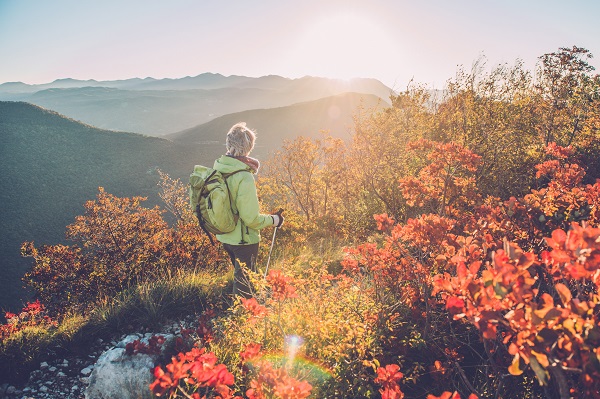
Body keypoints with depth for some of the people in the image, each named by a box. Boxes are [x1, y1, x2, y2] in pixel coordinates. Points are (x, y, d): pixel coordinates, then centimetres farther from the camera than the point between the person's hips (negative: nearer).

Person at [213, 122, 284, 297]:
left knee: (240, 275, 29)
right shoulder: (244, 178, -28)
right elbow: (251, 218, -25)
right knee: (244, 283, 13)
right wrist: (273, 220, -9)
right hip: (243, 240, -8)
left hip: (225, 236, 8)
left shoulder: (217, 168, -4)